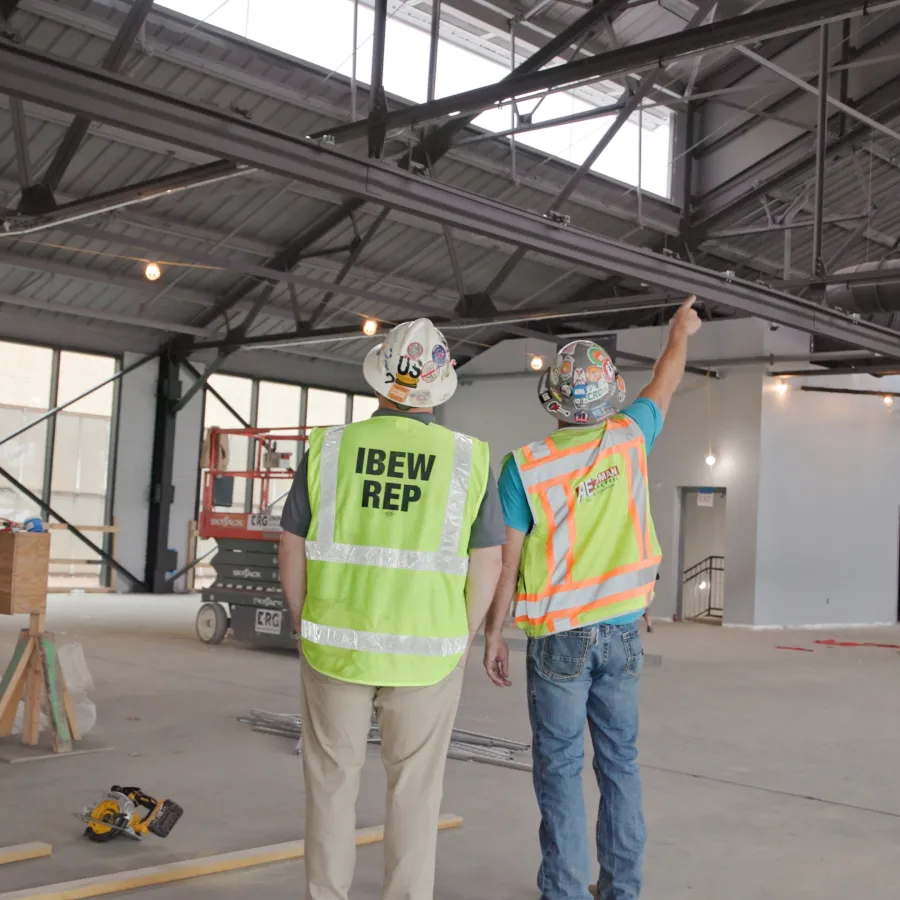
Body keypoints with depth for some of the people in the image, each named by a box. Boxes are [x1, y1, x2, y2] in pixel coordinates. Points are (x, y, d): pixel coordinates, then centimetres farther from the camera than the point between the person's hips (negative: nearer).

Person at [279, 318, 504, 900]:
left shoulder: (329, 448, -6)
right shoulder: (468, 459, -7)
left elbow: (293, 549, -2)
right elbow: (488, 563, -4)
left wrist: (306, 627, 11)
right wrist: (459, 640, 8)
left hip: (336, 647, 1)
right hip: (426, 653, 0)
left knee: (332, 783, 15)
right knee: (414, 791, 12)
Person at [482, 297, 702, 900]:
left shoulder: (525, 466, -11)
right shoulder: (627, 439, -3)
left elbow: (505, 559, -9)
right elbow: (666, 383, 18)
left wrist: (493, 634, 2)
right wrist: (681, 331, 36)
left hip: (559, 637, -3)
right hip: (621, 633, 3)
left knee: (561, 767, 3)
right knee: (619, 762, 12)